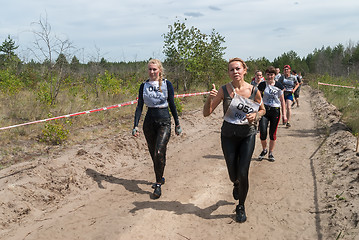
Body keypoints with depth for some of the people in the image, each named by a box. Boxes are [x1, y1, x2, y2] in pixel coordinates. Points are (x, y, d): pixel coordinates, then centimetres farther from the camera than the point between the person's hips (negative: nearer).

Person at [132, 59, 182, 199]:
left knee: (159, 153, -16)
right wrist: (136, 125, -6)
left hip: (164, 122, -3)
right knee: (153, 154, 11)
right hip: (149, 122, 4)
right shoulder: (144, 86, 4)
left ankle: (158, 184, -2)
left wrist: (177, 124, 4)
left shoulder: (167, 84, -3)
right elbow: (139, 106, 2)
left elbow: (172, 105, 2)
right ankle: (160, 178, 32)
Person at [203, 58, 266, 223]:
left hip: (248, 135, 0)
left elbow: (262, 109, 11)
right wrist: (210, 98, -27)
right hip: (229, 136, 0)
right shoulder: (224, 90, -9)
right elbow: (206, 113, -9)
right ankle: (236, 185, 49)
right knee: (233, 175, 9)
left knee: (243, 173, -5)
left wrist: (255, 115, -11)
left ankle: (241, 207, 20)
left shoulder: (254, 91, -7)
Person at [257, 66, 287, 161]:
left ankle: (271, 153, 22)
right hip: (264, 110, 0)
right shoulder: (262, 85, 1)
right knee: (262, 133, -9)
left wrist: (284, 114, 4)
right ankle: (264, 150, 19)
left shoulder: (279, 86, 2)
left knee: (272, 133, 5)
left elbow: (282, 101, 7)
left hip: (275, 111, 1)